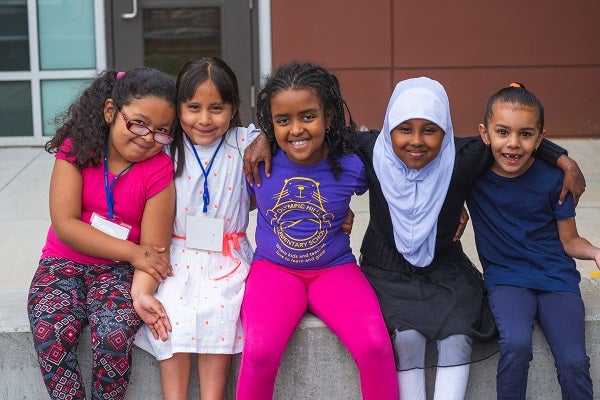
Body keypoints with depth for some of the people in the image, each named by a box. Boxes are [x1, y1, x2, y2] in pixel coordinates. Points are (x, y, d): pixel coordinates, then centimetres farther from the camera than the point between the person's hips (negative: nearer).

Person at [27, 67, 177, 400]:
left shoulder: (159, 170, -8)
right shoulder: (76, 150, -6)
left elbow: (153, 247, -10)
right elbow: (65, 225, -14)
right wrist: (132, 252, -19)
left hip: (120, 269, -1)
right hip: (64, 261, 1)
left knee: (115, 332, -28)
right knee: (50, 329, -27)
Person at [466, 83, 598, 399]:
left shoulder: (552, 178, -8)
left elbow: (569, 241, 1)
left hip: (556, 278, 0)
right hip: (506, 278, 0)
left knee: (573, 361, -21)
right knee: (516, 343, -30)